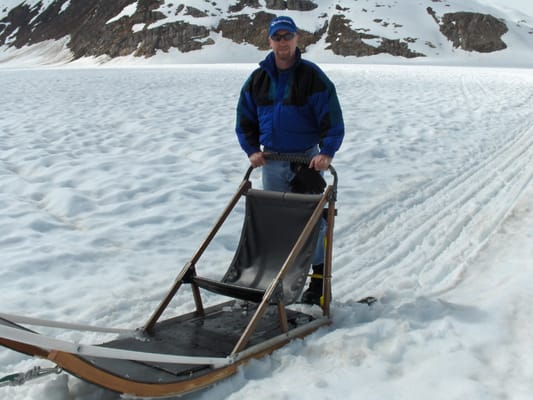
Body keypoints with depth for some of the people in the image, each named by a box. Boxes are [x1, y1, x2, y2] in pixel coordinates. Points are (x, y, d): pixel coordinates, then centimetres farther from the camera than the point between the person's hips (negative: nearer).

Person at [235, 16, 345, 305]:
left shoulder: (312, 76, -8)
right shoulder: (258, 79, 5)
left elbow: (332, 119, -9)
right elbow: (244, 120, 12)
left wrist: (326, 153, -20)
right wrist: (252, 150, 0)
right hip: (271, 161, 4)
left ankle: (318, 280, 11)